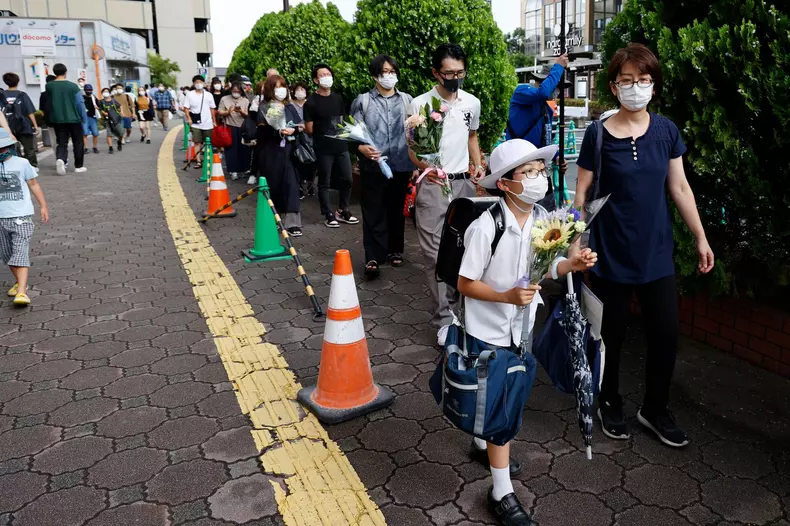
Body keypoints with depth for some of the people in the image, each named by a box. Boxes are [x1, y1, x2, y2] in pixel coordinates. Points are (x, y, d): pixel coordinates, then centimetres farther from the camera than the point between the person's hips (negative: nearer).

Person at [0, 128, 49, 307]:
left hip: (21, 216, -4)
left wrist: (43, 206, 3)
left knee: (20, 253, -12)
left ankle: (22, 292, -17)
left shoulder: (21, 163, -2)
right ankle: (20, 282, 33)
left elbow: (34, 184, 6)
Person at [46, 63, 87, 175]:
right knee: (78, 143, 11)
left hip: (58, 119, 2)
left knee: (62, 143, 6)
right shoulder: (73, 86, -8)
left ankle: (60, 159, -21)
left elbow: (48, 102, 12)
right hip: (74, 118, -2)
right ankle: (78, 166, 14)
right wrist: (83, 118, 5)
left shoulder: (49, 86, 0)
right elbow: (80, 103, -6)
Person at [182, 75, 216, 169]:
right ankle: (199, 161, 2)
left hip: (208, 123, 1)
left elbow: (212, 109, 9)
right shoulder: (190, 94, 2)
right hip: (195, 124, -1)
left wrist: (214, 121, 6)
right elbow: (186, 108, 1)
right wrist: (189, 118, -13)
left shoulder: (209, 95, 6)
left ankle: (208, 160, 19)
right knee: (197, 142, -1)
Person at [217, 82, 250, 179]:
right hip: (230, 127, -1)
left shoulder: (245, 101, 9)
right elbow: (219, 112, 2)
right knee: (232, 148, -3)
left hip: (242, 127, 1)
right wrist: (227, 112, -17)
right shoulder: (224, 99, 6)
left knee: (243, 148, 3)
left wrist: (241, 111, -17)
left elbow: (248, 115, 3)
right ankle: (233, 171, -1)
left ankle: (243, 169, 17)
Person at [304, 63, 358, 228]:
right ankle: (329, 215, 11)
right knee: (324, 182, 2)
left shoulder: (338, 98, 11)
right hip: (323, 149, -5)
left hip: (341, 146, 5)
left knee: (347, 179, 7)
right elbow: (309, 129, -7)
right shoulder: (311, 102, -7)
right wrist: (323, 133, 4)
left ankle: (343, 211, 23)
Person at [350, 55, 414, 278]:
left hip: (401, 165, 2)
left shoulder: (407, 100, 9)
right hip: (373, 166, -2)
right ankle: (373, 257, 3)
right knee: (373, 212, -1)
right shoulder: (362, 101, 4)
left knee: (396, 210, 12)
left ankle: (395, 250, 26)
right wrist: (362, 147, -19)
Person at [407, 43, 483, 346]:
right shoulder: (419, 104, -5)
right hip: (433, 185, -4)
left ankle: (450, 303, 26)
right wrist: (424, 167, -19)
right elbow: (410, 146, 0)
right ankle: (444, 319, 1)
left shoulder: (472, 103, 7)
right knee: (435, 252, -5)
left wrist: (478, 164, 6)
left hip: (464, 183, 4)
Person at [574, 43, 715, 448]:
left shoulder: (666, 131, 2)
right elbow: (581, 194, -4)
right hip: (610, 255, -3)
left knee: (666, 335, 7)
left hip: (656, 253, 3)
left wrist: (701, 238, 9)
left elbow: (680, 188, 8)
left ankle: (654, 409, 29)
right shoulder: (598, 135, -7)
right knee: (611, 334, 9)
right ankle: (610, 404, 33)